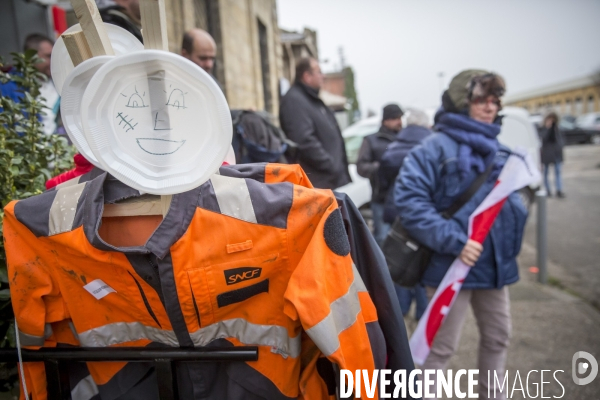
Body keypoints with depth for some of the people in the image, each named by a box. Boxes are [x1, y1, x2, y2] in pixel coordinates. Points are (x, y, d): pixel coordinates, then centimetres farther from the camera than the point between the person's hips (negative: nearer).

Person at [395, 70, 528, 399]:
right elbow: (408, 199, -24)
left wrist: (510, 245, 11)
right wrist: (453, 240, -27)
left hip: (494, 263, 8)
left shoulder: (496, 150, 10)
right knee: (441, 346, 4)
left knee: (498, 336, 21)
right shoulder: (436, 147, -15)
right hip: (452, 265, -8)